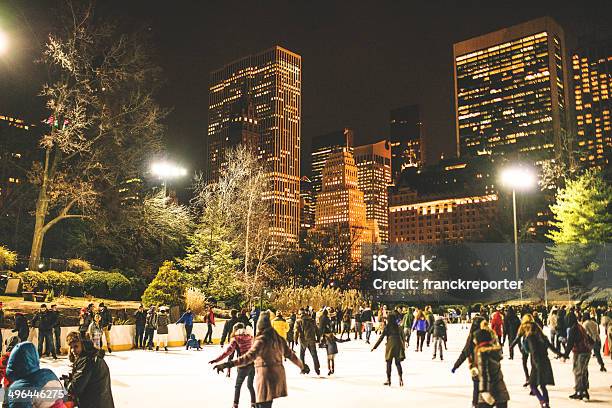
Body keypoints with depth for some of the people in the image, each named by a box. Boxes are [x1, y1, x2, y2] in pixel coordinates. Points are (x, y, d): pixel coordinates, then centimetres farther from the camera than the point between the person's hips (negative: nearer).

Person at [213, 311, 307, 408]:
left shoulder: (262, 339, -13)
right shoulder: (278, 338, 10)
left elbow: (250, 356, -27)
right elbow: (290, 354, 18)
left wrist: (229, 364, -35)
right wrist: (302, 366, 34)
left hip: (265, 375, -8)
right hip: (278, 374, 8)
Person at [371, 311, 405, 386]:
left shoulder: (387, 327, -4)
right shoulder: (398, 327, 5)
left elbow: (381, 337, -5)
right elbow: (402, 337, 7)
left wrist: (375, 346, -1)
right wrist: (403, 347, 18)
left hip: (390, 345, -3)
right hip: (398, 345, 3)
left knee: (389, 363, 8)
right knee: (398, 362, 8)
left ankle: (388, 380, 9)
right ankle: (400, 377, -10)